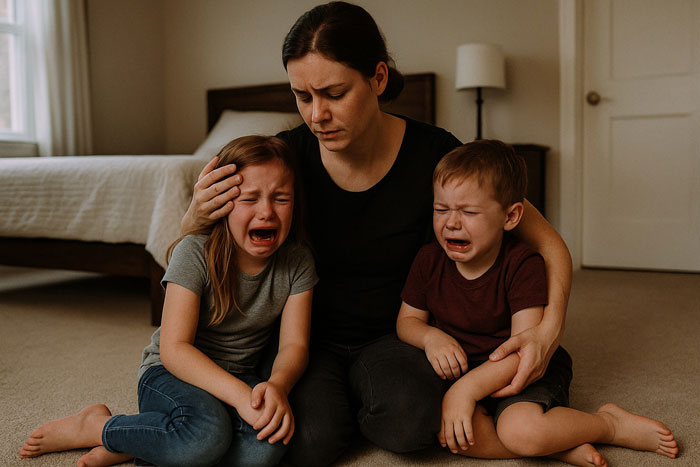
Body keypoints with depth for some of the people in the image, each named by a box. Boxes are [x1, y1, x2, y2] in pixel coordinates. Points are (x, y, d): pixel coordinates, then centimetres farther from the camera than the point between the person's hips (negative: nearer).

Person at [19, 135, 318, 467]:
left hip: (244, 375, 4)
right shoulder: (195, 252, -19)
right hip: (173, 371, -3)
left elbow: (294, 344, -10)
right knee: (206, 432, -37)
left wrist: (277, 385, -34)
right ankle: (95, 425, -9)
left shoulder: (297, 262, -8)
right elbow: (174, 348, -23)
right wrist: (239, 394, -37)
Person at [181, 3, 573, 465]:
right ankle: (337, 404, 8)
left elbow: (548, 242, -7)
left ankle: (357, 406, 3)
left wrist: (550, 328, -24)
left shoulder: (433, 154, -16)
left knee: (411, 420, -32)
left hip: (389, 336, 0)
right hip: (310, 336, 1)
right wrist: (197, 216, -24)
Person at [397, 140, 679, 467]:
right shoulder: (429, 261, -5)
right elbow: (407, 320, 7)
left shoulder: (522, 265, -17)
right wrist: (430, 337, -18)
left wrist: (466, 389, -33)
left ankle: (611, 422, -4)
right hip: (463, 372, 4)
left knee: (520, 430, -34)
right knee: (445, 429, -27)